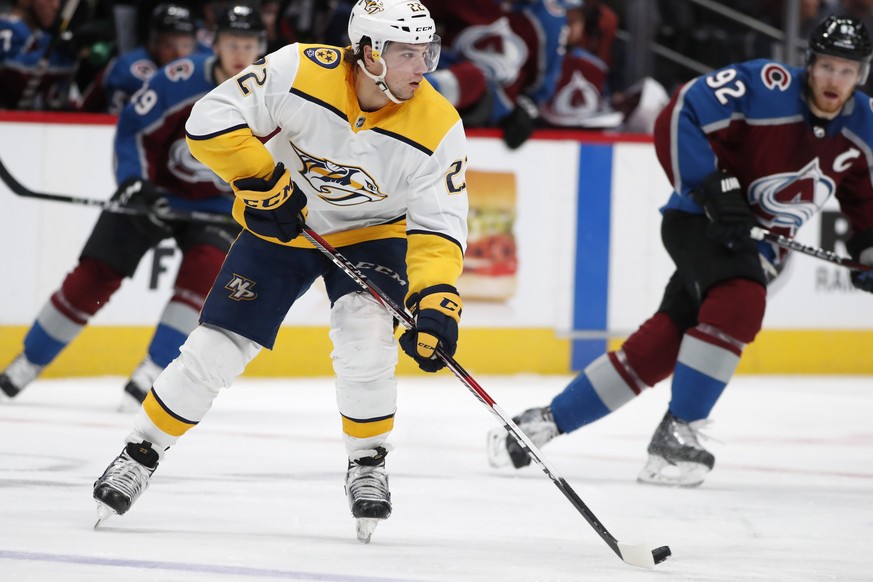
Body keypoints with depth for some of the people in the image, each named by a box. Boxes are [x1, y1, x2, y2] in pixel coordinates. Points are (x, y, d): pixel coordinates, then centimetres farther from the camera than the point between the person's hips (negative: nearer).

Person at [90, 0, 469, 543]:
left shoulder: (438, 127, -24)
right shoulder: (302, 71, -27)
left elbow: (439, 224, -22)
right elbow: (212, 118, -21)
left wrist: (435, 298, -36)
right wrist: (261, 181, -26)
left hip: (370, 234, 0)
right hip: (282, 226, 0)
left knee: (365, 336, -25)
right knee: (216, 350, -3)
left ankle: (368, 465, -3)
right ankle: (140, 455, 17)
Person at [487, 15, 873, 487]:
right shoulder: (767, 88, -21)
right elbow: (678, 120, -23)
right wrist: (715, 191, -29)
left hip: (756, 245, 6)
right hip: (700, 221, -6)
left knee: (660, 345, 0)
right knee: (740, 302, -33)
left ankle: (550, 419, 13)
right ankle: (677, 431, -24)